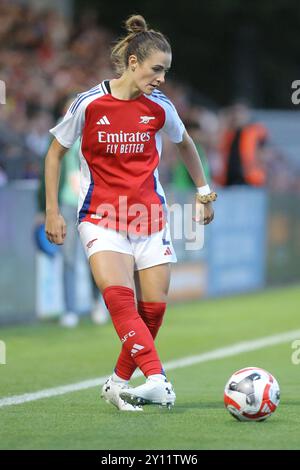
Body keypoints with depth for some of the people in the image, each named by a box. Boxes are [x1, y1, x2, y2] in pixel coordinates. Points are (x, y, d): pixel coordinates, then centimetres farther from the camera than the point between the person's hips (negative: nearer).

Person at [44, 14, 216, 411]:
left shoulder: (160, 108, 1)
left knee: (153, 307, -2)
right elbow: (56, 152, 5)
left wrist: (203, 193, 22)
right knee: (118, 295, -25)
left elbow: (184, 143, 22)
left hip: (150, 216, 3)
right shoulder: (89, 103, -7)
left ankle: (120, 384, 17)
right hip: (101, 217, -3)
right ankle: (157, 381, -36)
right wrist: (52, 211, 1)